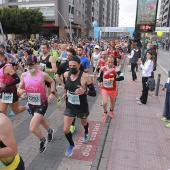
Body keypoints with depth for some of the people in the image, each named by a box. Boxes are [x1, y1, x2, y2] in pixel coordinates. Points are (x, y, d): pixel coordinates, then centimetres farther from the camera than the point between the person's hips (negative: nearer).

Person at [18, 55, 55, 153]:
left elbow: (52, 82, 2)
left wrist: (52, 93, -9)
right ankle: (50, 131, 60)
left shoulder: (43, 75, -17)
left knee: (33, 128, -14)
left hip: (42, 104, -6)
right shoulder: (24, 75, -5)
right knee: (41, 120, 29)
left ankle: (43, 140, 19)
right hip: (31, 104, 6)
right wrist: (20, 91, -19)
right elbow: (20, 89, 5)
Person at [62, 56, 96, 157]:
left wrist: (85, 91, -38)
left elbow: (94, 93, -20)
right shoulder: (66, 75, -9)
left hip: (82, 107, -2)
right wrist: (65, 93, 3)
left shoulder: (85, 76, -24)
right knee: (66, 130, -2)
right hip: (70, 107, 3)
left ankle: (86, 134, 64)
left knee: (84, 123, 27)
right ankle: (71, 145, 29)